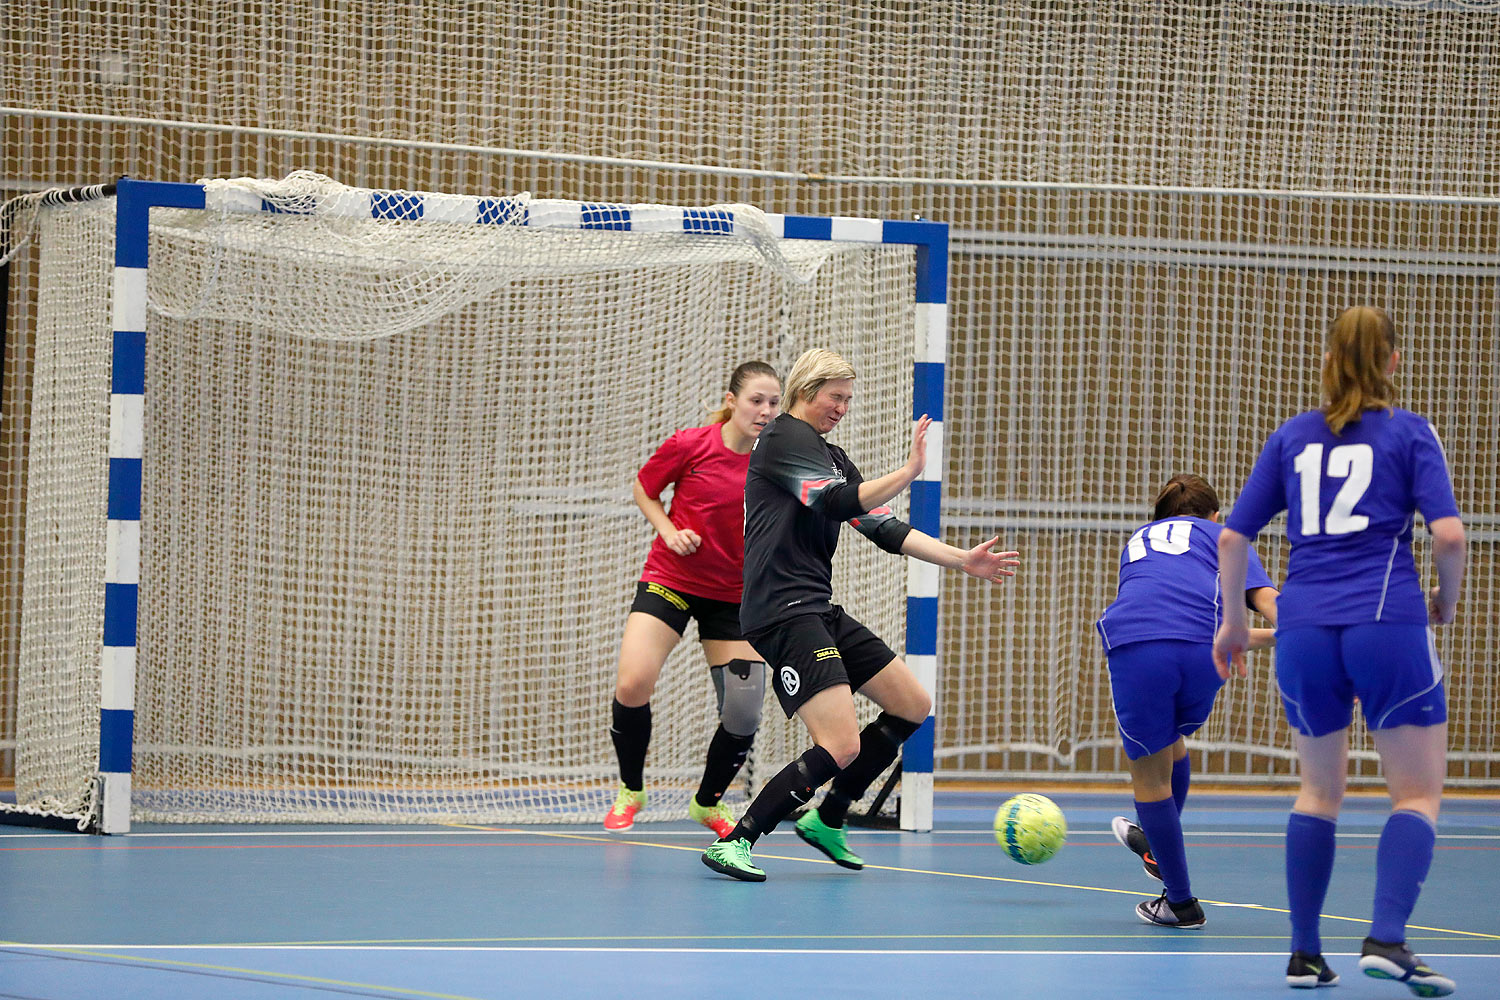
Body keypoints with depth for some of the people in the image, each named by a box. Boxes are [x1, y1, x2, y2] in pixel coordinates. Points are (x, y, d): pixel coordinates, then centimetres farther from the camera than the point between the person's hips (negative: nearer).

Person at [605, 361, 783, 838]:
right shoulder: (689, 445, -13)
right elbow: (644, 490, 4)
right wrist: (669, 531, -12)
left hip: (734, 595, 2)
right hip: (671, 579, -2)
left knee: (744, 717, -5)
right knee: (632, 686, -20)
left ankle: (708, 802, 24)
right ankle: (631, 790, 7)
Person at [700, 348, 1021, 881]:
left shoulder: (831, 457, 21)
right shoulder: (785, 438, -8)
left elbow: (887, 528, 18)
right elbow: (838, 502, -21)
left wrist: (963, 560, 10)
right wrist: (910, 471, -24)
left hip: (819, 612, 10)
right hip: (783, 612, -10)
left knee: (913, 705, 15)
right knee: (841, 747, -20)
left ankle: (826, 819, 21)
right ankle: (732, 844, -15)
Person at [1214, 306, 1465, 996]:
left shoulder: (1292, 437, 13)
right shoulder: (1409, 432, 4)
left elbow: (1232, 537, 12)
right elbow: (1448, 533, -7)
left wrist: (1233, 622, 24)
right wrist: (1445, 601, 10)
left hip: (1304, 628, 4)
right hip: (1387, 622, -4)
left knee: (1319, 790, 18)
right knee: (1418, 792, 2)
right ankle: (1386, 939, -17)